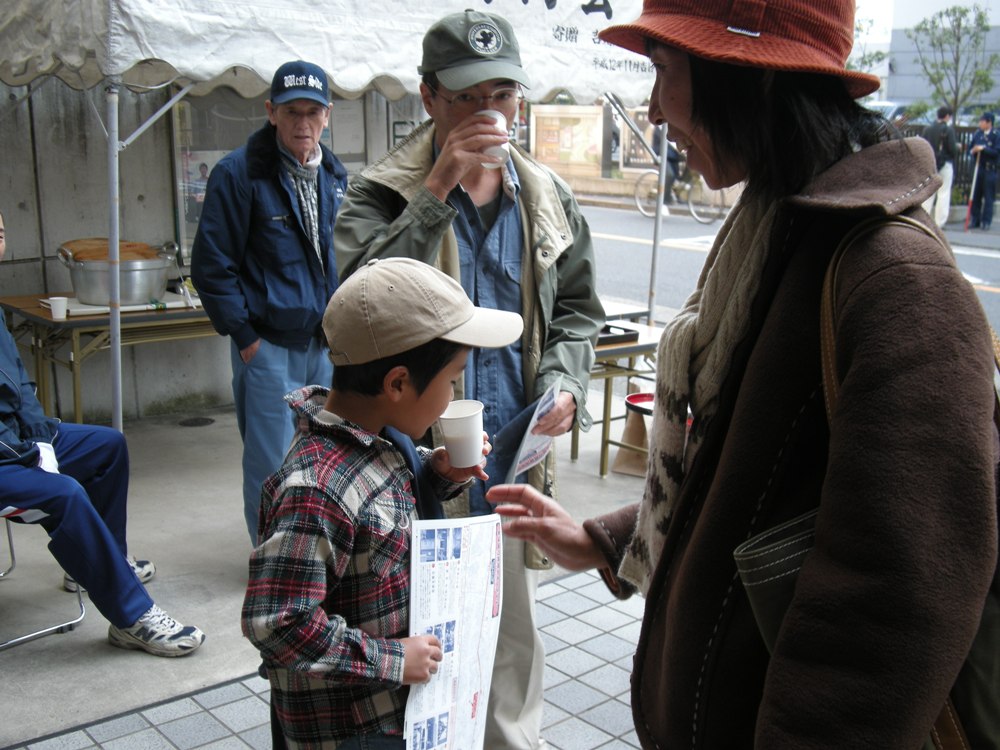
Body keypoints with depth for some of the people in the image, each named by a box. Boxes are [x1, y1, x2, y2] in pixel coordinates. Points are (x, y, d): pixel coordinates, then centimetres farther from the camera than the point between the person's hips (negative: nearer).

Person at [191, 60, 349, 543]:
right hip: (269, 346, -6)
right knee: (272, 467, 2)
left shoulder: (335, 174, 10)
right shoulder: (238, 173, -9)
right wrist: (244, 336, -11)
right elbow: (212, 267, -9)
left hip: (327, 341, 6)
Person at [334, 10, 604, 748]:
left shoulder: (549, 200, 6)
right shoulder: (380, 194, -6)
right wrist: (437, 188, -25)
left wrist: (563, 385, -6)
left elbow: (576, 311, 13)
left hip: (514, 466, 4)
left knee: (516, 638, 20)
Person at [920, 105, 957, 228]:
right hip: (945, 164, -4)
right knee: (944, 194, 1)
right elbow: (953, 149, -14)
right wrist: (957, 146, 7)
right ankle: (939, 222, -1)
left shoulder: (928, 129, 1)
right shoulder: (949, 130, -12)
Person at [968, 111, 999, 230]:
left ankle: (986, 221, 4)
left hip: (989, 170, -5)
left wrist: (983, 149, -19)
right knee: (975, 195, 7)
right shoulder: (977, 134, 9)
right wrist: (972, 151, -6)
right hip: (977, 167, 5)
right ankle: (975, 220, 15)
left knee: (988, 197, -1)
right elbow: (970, 148, 16)